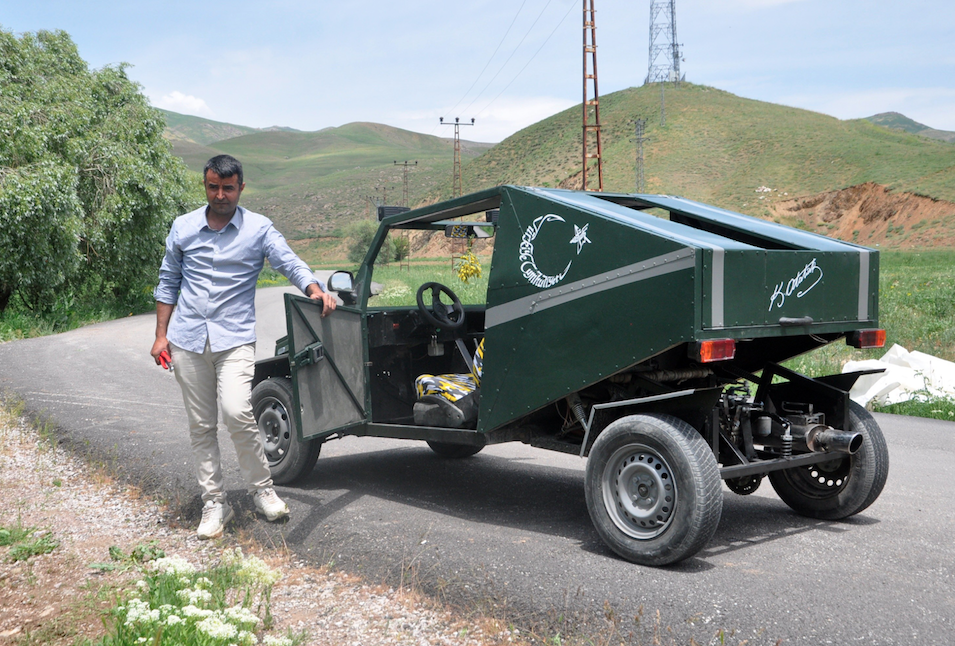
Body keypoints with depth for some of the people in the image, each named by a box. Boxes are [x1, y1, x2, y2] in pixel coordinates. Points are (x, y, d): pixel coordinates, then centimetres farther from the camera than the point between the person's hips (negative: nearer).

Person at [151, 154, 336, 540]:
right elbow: (168, 283, 15)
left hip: (234, 338, -3)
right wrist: (160, 334, 10)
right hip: (187, 340, 3)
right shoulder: (183, 227, 10)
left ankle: (261, 488, 2)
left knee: (237, 413, -20)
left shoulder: (258, 229, 2)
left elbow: (290, 263, -7)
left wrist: (315, 290, -28)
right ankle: (214, 503, 18)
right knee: (200, 426, 6)